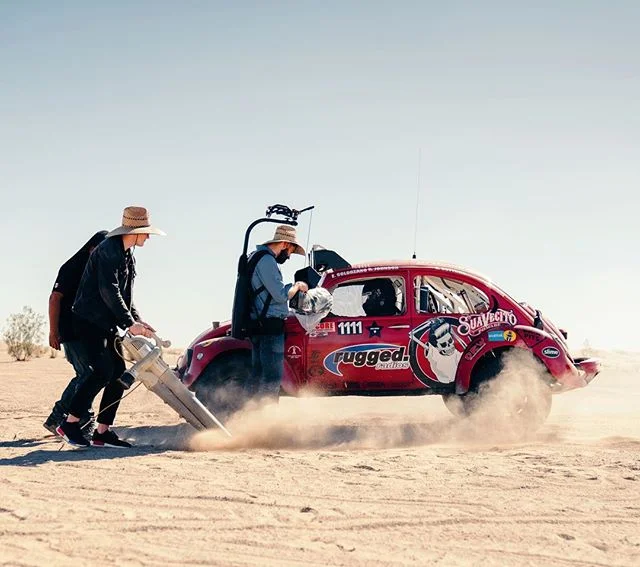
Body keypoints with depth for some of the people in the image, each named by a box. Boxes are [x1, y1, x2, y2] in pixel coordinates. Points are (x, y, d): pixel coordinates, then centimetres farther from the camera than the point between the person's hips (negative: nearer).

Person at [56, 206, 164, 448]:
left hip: (107, 323, 10)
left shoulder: (126, 255, 16)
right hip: (89, 320, -10)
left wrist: (137, 321, 8)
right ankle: (70, 424, -13)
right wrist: (129, 323, -24)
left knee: (119, 373, 3)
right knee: (103, 371, -20)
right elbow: (109, 291, -23)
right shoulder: (109, 251, -15)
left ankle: (102, 432, 7)